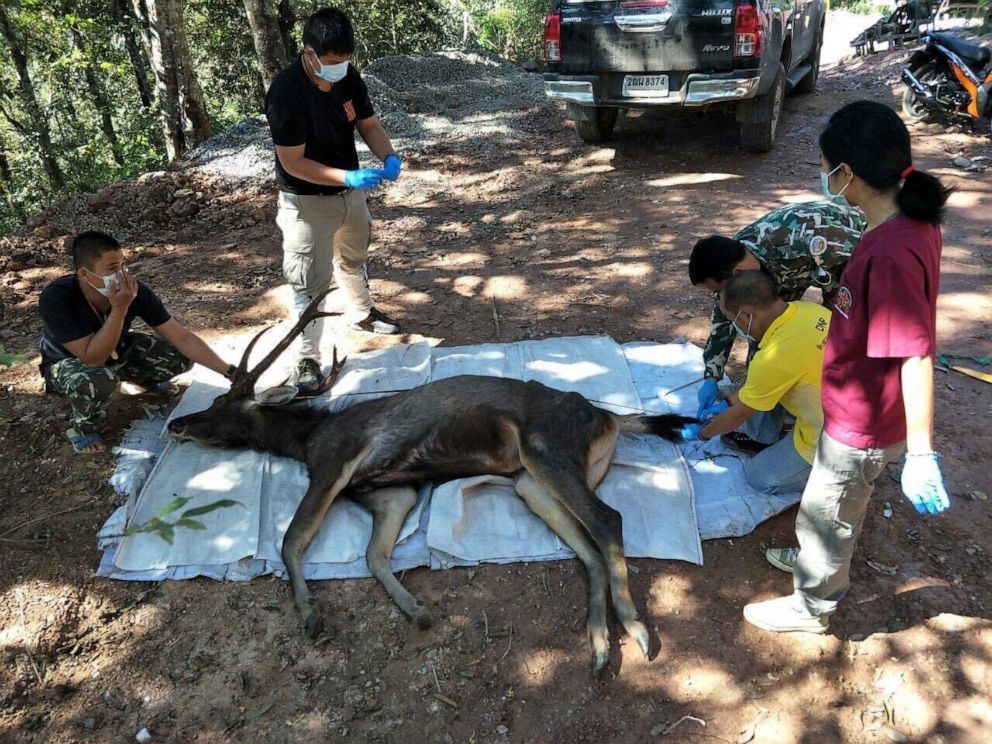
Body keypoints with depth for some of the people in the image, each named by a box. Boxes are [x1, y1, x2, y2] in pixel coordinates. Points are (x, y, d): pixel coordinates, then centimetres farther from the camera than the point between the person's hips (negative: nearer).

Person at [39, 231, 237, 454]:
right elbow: (93, 359, -40)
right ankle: (82, 426, -5)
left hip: (115, 351, 4)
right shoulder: (56, 298, -36)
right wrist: (119, 309, -47)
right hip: (67, 362, -4)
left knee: (181, 357, -15)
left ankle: (146, 381, 19)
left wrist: (230, 372, -29)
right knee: (98, 380, -39)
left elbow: (182, 338, -23)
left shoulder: (134, 290, -27)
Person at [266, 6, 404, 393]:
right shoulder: (286, 92, -28)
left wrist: (389, 157, -18)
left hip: (350, 192, 7)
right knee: (310, 282, -2)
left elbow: (368, 123, 3)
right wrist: (350, 177, -34)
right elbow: (293, 163, -26)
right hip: (307, 201, -7)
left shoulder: (348, 76, -8)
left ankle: (362, 313, 52)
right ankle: (308, 359, 10)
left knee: (352, 259, 27)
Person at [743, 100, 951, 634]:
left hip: (861, 425, -9)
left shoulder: (891, 251, -34)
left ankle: (811, 607, 37)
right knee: (839, 508, 30)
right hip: (859, 408, 9)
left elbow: (917, 355, -31)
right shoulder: (911, 220, -5)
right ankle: (819, 561, 55)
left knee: (824, 515, 14)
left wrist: (921, 453, -26)